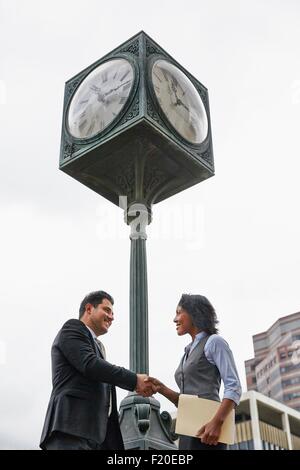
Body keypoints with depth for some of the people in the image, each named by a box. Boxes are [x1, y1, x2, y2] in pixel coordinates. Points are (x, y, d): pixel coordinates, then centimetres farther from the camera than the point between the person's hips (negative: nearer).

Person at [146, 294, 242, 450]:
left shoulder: (214, 342, 0)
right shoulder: (189, 352, 23)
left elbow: (234, 387, -11)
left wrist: (217, 422, -24)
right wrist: (162, 389, 4)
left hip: (205, 429, -8)